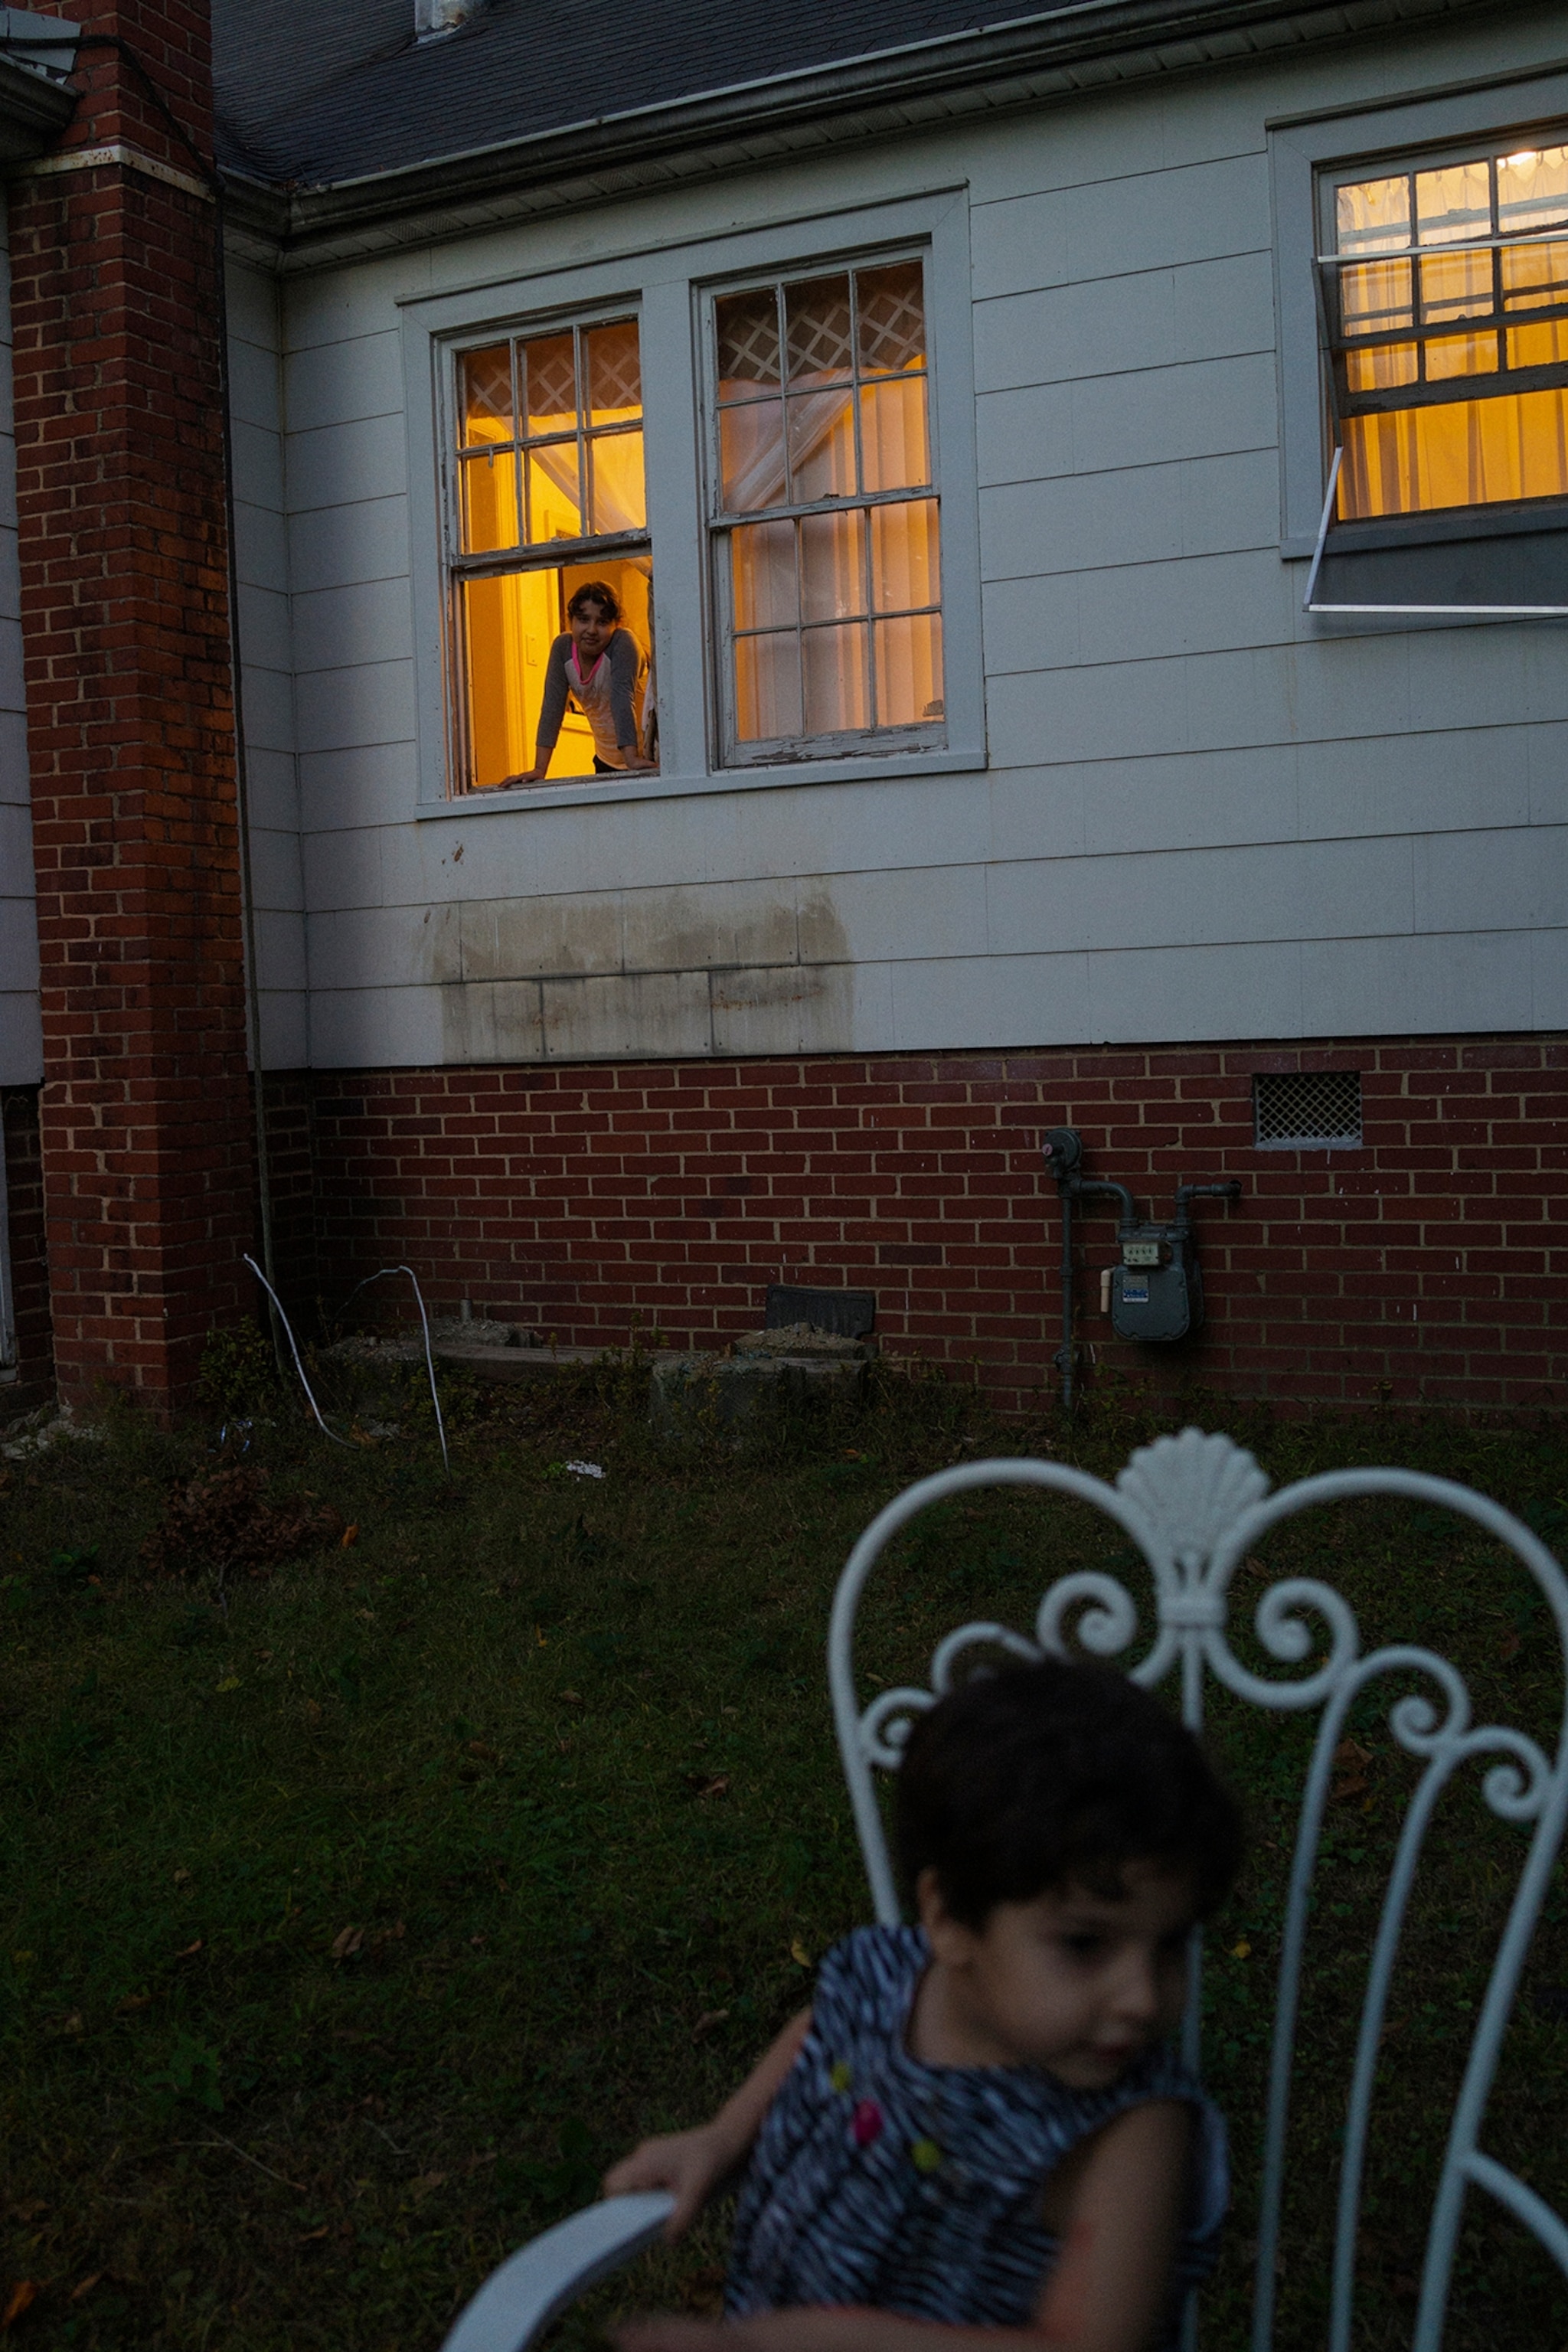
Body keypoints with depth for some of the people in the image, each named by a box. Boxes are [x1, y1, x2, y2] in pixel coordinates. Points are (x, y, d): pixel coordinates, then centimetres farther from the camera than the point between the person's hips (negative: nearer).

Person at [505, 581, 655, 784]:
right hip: (607, 761, 5)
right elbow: (552, 706, -13)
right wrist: (539, 770, -22)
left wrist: (633, 760, -43)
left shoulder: (623, 643, -20)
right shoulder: (563, 647, -8)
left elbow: (623, 699, -32)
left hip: (646, 758, -5)